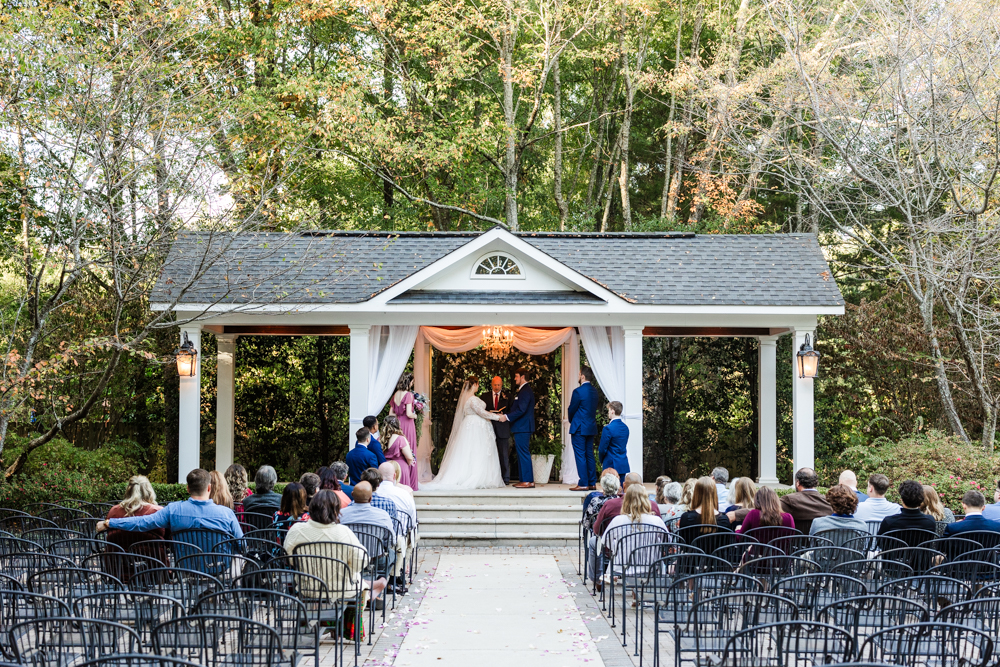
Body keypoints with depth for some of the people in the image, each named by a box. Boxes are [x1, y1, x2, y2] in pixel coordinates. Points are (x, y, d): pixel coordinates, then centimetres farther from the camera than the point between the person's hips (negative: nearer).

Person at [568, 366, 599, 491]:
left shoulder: (578, 391, -16)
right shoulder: (594, 391, 8)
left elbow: (572, 410, -9)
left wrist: (571, 420, 13)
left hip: (579, 428, -8)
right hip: (591, 427, 8)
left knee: (580, 456, -4)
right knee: (589, 455, 12)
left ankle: (583, 484, -5)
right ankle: (592, 482, 13)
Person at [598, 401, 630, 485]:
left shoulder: (608, 429, -16)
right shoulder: (625, 427, 7)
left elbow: (602, 449, -12)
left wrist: (602, 461, 7)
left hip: (611, 465, -7)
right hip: (624, 465, 7)